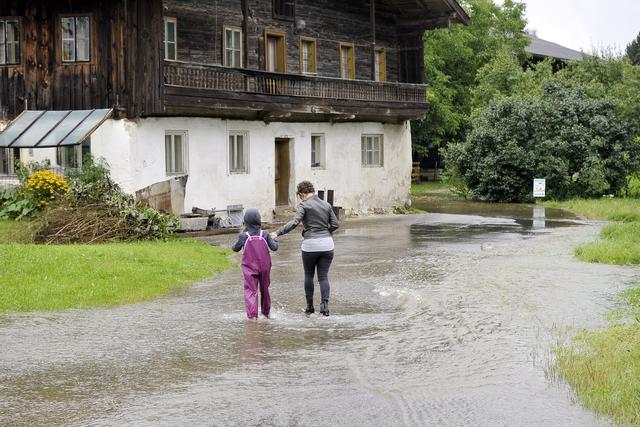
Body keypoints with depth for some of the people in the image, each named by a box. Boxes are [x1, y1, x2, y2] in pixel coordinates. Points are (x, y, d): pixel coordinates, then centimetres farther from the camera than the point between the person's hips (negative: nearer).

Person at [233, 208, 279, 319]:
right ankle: (266, 312, 34)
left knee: (250, 290, -2)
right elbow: (274, 247, -7)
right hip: (264, 267, 3)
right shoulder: (264, 234, -8)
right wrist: (275, 240, 13)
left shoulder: (243, 236, -12)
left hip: (250, 268, -3)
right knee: (264, 289, 20)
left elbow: (236, 248, 1)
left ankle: (252, 314, -20)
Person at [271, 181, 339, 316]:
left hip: (310, 245, -3)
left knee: (309, 276, 15)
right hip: (327, 244, 3)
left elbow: (294, 222, -19)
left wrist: (277, 233, -19)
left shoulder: (304, 205, -6)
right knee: (323, 276, 7)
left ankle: (310, 306, 19)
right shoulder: (326, 205, 9)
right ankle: (324, 305, -9)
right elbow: (335, 225, 8)